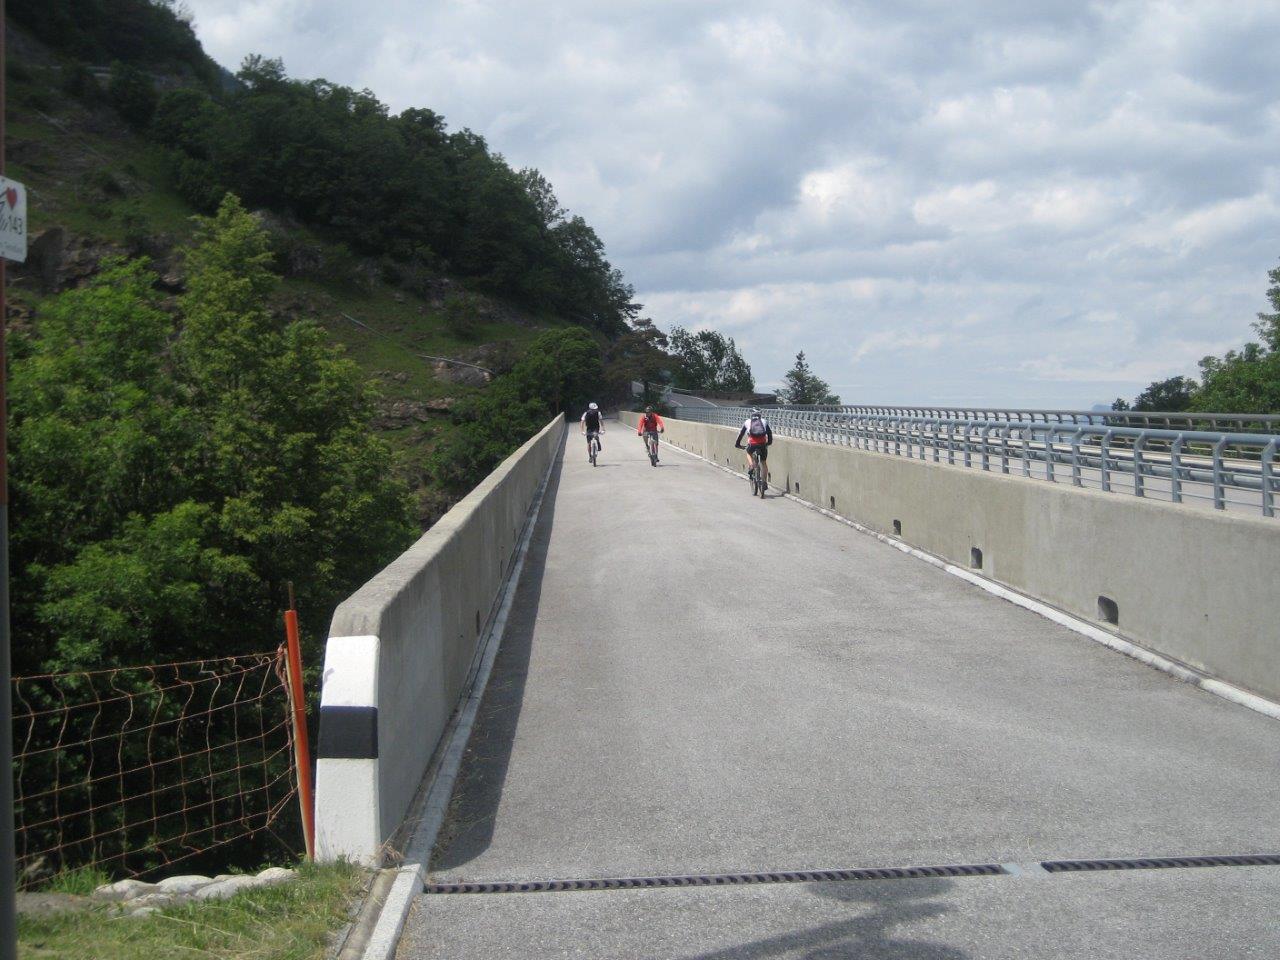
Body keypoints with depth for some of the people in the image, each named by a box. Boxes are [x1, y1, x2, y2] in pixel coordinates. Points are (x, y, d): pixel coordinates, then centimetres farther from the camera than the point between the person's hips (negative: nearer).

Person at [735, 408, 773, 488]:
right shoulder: (764, 421, 21)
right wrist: (769, 442, 38)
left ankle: (750, 467, 10)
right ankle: (765, 482, 14)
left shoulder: (747, 422, 20)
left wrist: (737, 444, 35)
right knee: (763, 462, 17)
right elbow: (769, 433, 23)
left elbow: (741, 433, 25)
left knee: (749, 453, 34)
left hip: (752, 444, -1)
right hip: (763, 444, 1)